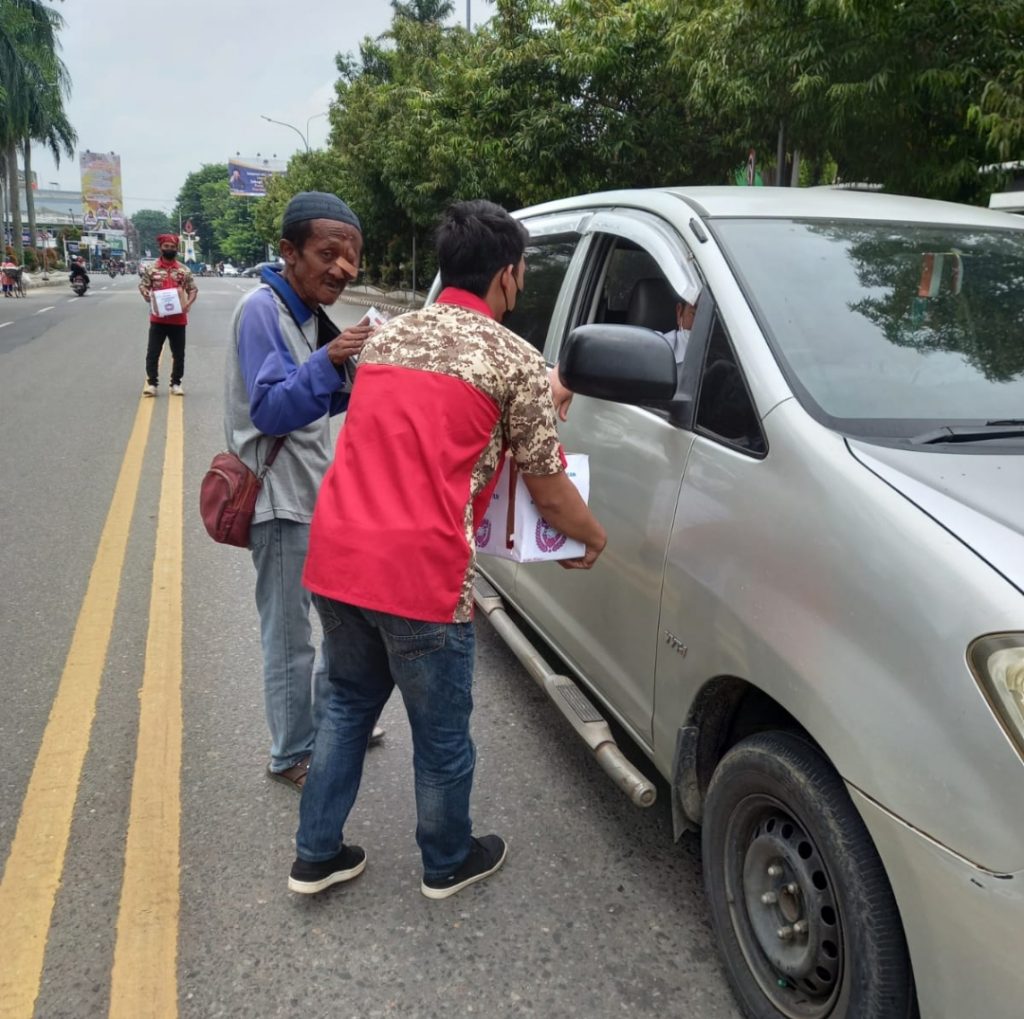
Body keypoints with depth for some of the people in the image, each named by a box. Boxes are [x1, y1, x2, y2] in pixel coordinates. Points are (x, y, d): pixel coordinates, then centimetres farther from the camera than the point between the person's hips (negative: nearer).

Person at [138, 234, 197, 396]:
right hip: (158, 318, -1)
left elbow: (193, 289, 5)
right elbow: (142, 286, 2)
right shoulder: (151, 268, 2)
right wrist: (148, 298, -19)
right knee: (153, 352, -1)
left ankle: (176, 383, 17)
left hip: (178, 318, 1)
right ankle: (151, 382, 7)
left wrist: (188, 303, -13)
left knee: (178, 353, 7)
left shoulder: (184, 270, 4)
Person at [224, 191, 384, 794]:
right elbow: (270, 410, -23)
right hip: (282, 502, -9)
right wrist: (327, 361, -36)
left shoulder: (312, 312, 10)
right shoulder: (262, 309, -16)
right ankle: (293, 756, 19)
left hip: (324, 494, 9)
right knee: (291, 642, 2)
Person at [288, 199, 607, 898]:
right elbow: (549, 490, 3)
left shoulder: (386, 335, 16)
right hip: (420, 572, -6)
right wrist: (594, 536, 23)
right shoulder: (516, 361, -3)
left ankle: (317, 855, 36)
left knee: (349, 704, 26)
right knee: (442, 732, 16)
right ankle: (448, 864, 37)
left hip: (335, 555, 6)